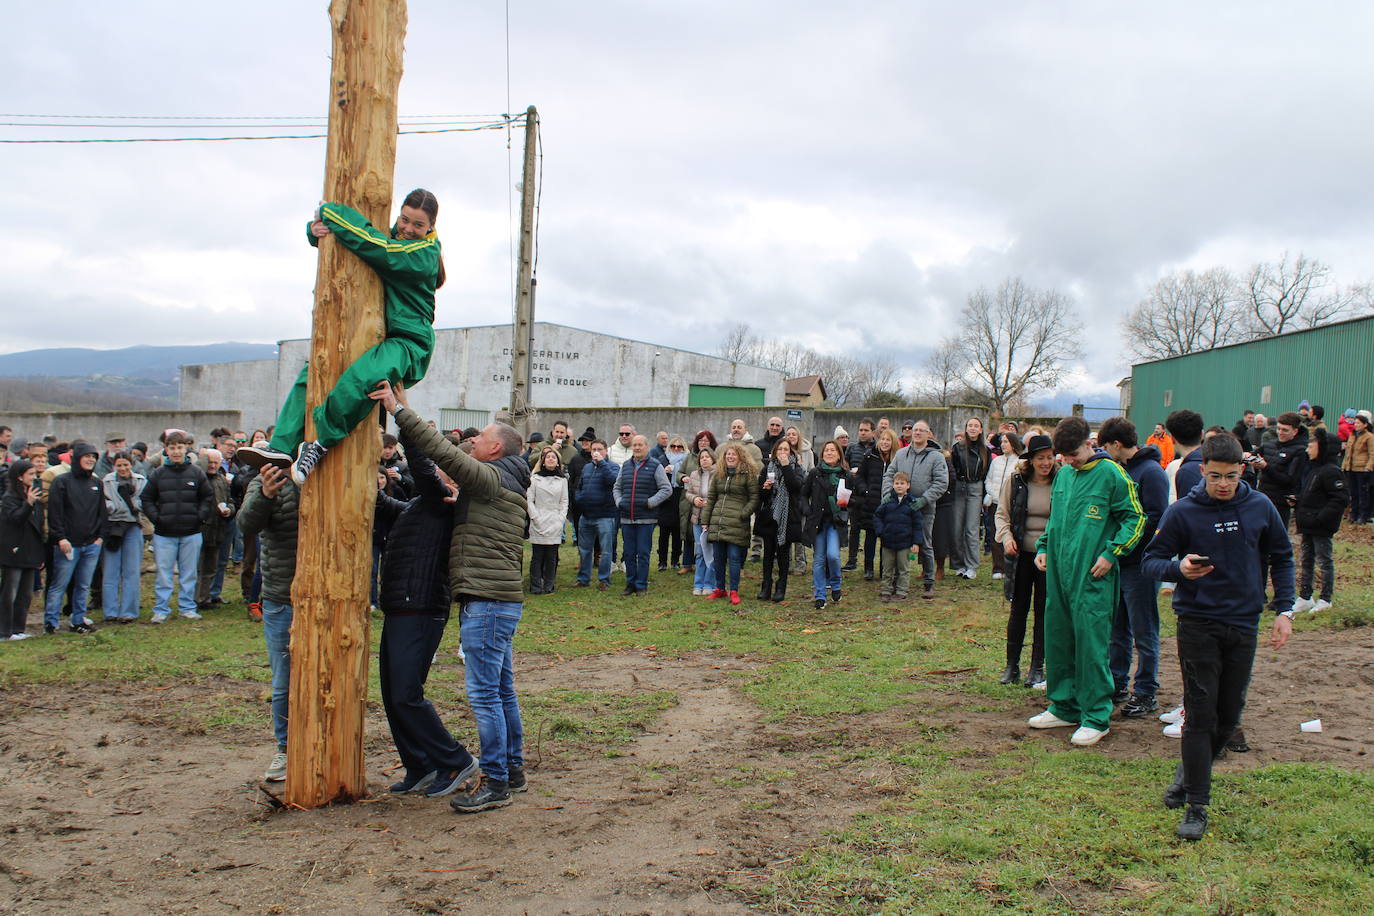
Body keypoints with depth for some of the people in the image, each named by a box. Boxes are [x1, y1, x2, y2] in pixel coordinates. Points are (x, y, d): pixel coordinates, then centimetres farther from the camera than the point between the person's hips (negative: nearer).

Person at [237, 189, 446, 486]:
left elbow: (369, 242, -25)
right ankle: (282, 447, -6)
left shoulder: (425, 253, -12)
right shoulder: (390, 237, 11)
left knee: (361, 377, -37)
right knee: (312, 372, 3)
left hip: (409, 341, -9)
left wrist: (328, 211, -14)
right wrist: (316, 229, -7)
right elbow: (326, 231, 19)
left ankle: (322, 444, -25)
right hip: (373, 335, 9)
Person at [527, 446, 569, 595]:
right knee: (537, 556, -1)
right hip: (538, 524, -2)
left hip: (555, 524, 2)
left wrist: (561, 519, 1)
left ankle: (549, 586, 11)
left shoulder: (562, 480, 11)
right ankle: (536, 587, 5)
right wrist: (535, 517, -7)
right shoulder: (535, 478, 4)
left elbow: (564, 502, 12)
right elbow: (529, 499, 1)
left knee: (552, 557, 3)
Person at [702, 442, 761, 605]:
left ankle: (734, 591, 6)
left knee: (734, 558, -3)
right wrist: (705, 521, 13)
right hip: (717, 523, 5)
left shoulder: (748, 474, -2)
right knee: (718, 557, 10)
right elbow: (710, 498, 17)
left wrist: (743, 514, -14)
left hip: (736, 525, -5)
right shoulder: (718, 473, 15)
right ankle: (720, 588, 22)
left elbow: (754, 498, -3)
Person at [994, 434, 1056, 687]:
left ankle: (1038, 667, 17)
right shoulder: (1015, 480, -2)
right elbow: (1002, 513, 5)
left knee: (1044, 610, 6)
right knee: (1019, 608, 8)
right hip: (1021, 553, 1)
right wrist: (1006, 537, -12)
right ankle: (1012, 665, 18)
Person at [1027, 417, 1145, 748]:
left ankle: (1096, 717, 4)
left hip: (1093, 575, -7)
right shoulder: (1063, 475, 12)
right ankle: (1065, 706, 25)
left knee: (1090, 641, -6)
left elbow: (1135, 518, -5)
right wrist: (1043, 547, 11)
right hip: (1058, 571, 7)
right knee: (1058, 637, 12)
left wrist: (1111, 553, -13)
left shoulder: (1111, 474, -8)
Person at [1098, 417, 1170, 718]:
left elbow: (1156, 520, -21)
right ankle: (1116, 684, 28)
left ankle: (1146, 693, 13)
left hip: (1140, 565, -8)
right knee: (1117, 630, 16)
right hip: (1118, 563, 8)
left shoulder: (1150, 472, -14)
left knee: (1144, 633, 3)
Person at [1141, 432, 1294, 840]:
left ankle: (1190, 771, 34)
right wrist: (1178, 568, -25)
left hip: (1244, 624, 3)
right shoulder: (1182, 512, -8)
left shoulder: (1261, 508, 0)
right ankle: (1196, 806, 2)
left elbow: (1282, 558, 12)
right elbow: (1151, 561, -3)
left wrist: (1284, 611, 4)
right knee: (1200, 715, -4)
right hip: (1197, 624, -3)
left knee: (1229, 716, 11)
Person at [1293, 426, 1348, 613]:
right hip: (1308, 526, 9)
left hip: (1321, 528, -9)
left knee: (1324, 561, 2)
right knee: (1306, 560, 13)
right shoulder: (1312, 468, 12)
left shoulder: (1331, 471, -16)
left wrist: (1321, 518, -24)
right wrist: (1299, 511, 8)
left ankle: (1325, 599, 12)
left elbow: (1341, 499, -20)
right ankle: (1305, 598, 21)